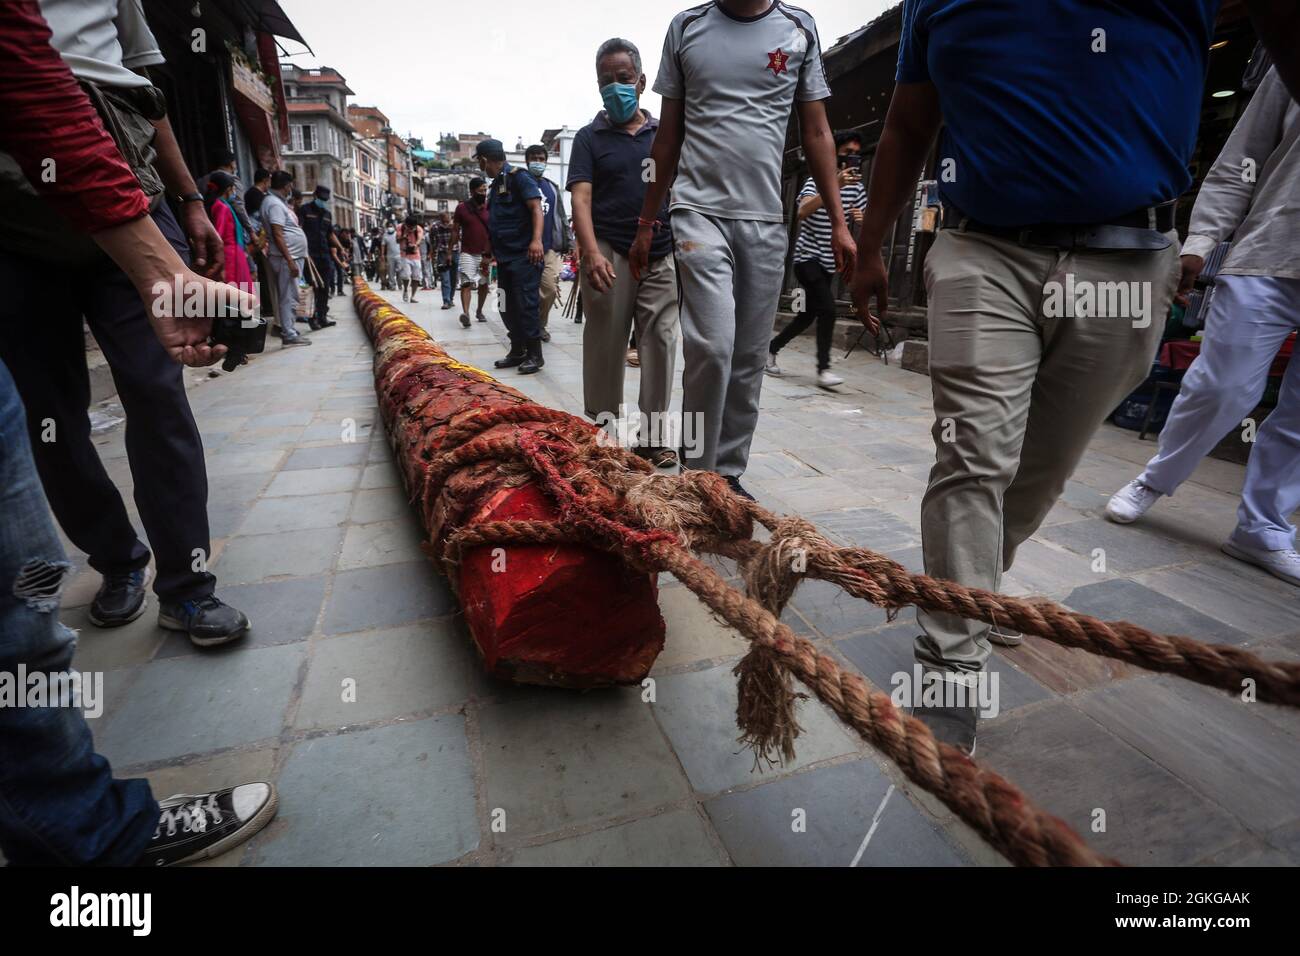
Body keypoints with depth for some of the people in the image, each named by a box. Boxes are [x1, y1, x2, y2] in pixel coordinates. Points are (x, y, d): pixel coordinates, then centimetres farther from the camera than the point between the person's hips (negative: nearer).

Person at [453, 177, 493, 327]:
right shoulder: (461, 208, 1)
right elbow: (455, 231, 5)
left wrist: (491, 253, -1)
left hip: (486, 254, 3)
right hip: (468, 253, -3)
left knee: (484, 284, 12)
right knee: (467, 283, -16)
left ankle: (479, 311, 29)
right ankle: (465, 313, -30)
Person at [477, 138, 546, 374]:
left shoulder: (518, 177, -6)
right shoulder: (496, 184, 20)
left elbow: (536, 207, -18)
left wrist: (536, 239, -32)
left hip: (523, 255, -9)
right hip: (504, 256, 9)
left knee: (525, 305, -8)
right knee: (507, 306, 9)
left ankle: (535, 355, -1)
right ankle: (517, 351, 18)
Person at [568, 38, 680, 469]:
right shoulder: (589, 137, 8)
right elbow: (581, 198, -4)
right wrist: (592, 254, -21)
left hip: (662, 255, 3)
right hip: (610, 255, -2)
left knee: (660, 343, 0)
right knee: (605, 347, -1)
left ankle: (653, 434, 8)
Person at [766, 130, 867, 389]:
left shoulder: (856, 188, 7)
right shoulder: (817, 181, -7)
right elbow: (803, 212, -26)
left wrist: (862, 219, -13)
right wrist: (834, 185, -34)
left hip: (829, 262, 7)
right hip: (807, 257, -7)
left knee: (808, 314, 11)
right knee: (828, 309, -20)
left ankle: (771, 349, 28)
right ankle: (823, 369, -13)